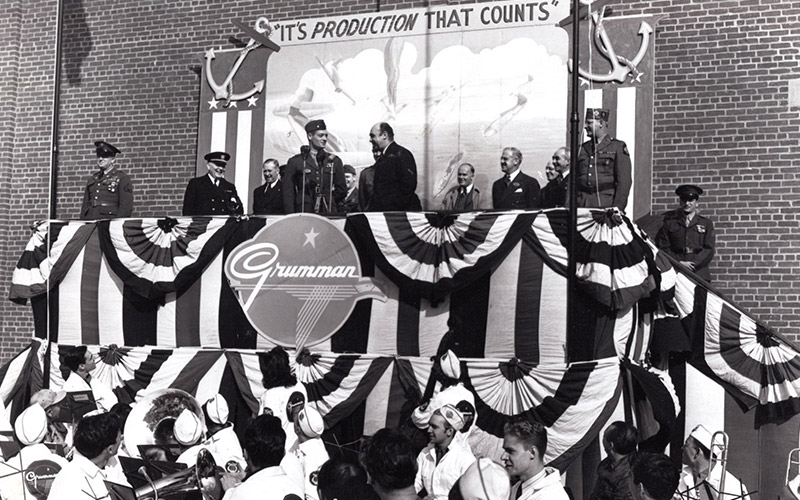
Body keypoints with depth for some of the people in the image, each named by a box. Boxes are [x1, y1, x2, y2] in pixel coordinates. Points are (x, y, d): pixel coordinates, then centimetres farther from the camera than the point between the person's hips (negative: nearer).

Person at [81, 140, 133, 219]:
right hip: (90, 221, 5)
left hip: (110, 221, -5)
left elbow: (126, 206, -4)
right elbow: (85, 205, 21)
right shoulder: (92, 179, 21)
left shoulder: (122, 178, 4)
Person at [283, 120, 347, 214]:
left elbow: (342, 190, 18)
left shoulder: (335, 161, 14)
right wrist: (292, 218, -7)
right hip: (303, 213, -2)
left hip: (329, 215, 2)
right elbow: (288, 193, 2)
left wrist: (328, 201, 8)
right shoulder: (295, 162, 7)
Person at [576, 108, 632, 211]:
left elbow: (624, 181, -5)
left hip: (606, 207, -3)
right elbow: (573, 181, 14)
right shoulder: (582, 149, 16)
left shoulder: (618, 147, 3)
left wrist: (617, 207, -14)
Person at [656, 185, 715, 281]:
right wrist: (679, 263, -8)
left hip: (699, 274, 0)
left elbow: (709, 250, 6)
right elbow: (663, 247, 6)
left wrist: (693, 264, -8)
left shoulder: (706, 224, 15)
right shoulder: (669, 223, 13)